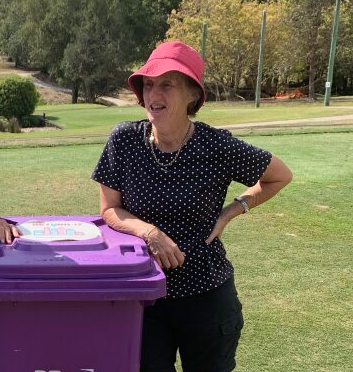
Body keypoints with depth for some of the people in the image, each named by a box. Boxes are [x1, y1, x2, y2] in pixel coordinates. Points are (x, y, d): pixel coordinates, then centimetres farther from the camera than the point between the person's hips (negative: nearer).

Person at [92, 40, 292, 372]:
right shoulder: (124, 140, -9)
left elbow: (280, 177, 1)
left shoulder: (218, 146, -14)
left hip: (206, 295, -1)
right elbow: (109, 210, -2)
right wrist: (150, 231, -19)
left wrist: (231, 212, -7)